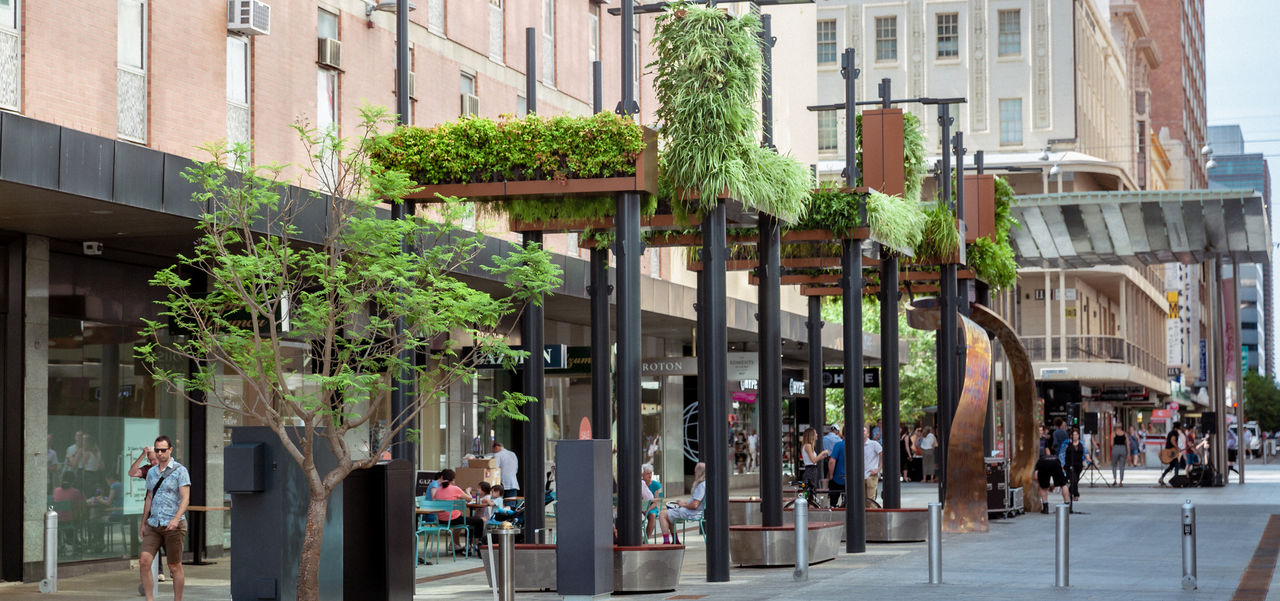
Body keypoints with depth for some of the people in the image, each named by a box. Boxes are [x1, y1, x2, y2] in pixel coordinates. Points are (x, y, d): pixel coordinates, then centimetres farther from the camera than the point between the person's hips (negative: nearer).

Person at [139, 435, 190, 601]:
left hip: (173, 526, -5)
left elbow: (185, 498, -12)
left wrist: (176, 519, -26)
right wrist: (143, 523, 19)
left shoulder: (180, 471, -4)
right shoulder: (151, 472, 14)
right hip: (153, 525, 5)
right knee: (144, 561, -8)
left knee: (175, 567, 0)